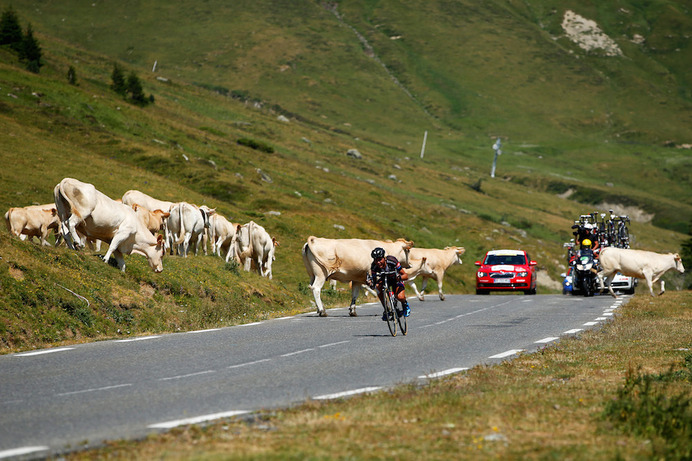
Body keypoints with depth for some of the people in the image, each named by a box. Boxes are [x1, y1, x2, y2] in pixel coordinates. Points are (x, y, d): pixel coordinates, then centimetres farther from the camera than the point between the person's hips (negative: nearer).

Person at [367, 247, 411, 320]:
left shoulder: (392, 261, -34)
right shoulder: (374, 266, -27)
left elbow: (406, 276, -27)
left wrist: (399, 277, -49)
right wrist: (371, 282, -44)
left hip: (396, 279, -3)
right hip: (384, 279, 3)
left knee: (400, 297, -30)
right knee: (378, 286, -33)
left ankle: (405, 305, 10)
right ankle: (386, 310, -14)